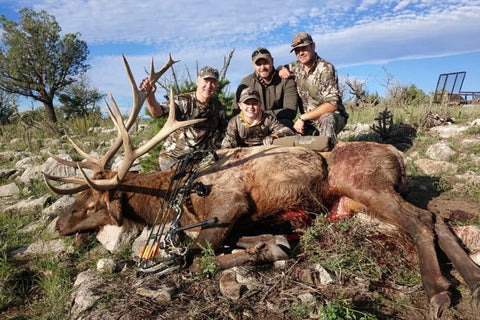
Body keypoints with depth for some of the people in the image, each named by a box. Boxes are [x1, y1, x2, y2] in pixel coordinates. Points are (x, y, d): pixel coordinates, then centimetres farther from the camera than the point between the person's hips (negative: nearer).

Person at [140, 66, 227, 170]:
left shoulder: (218, 107, -1)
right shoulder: (183, 101, -15)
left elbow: (225, 131, 11)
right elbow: (157, 112, -32)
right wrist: (150, 95, -52)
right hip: (172, 158, -4)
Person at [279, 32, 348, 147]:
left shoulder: (326, 68, -15)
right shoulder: (297, 66, 4)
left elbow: (332, 104, -23)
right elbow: (282, 68, 27)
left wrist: (302, 117, -24)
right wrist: (282, 70, 0)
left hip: (333, 117, -5)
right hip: (310, 121, 5)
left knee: (326, 119, -39)